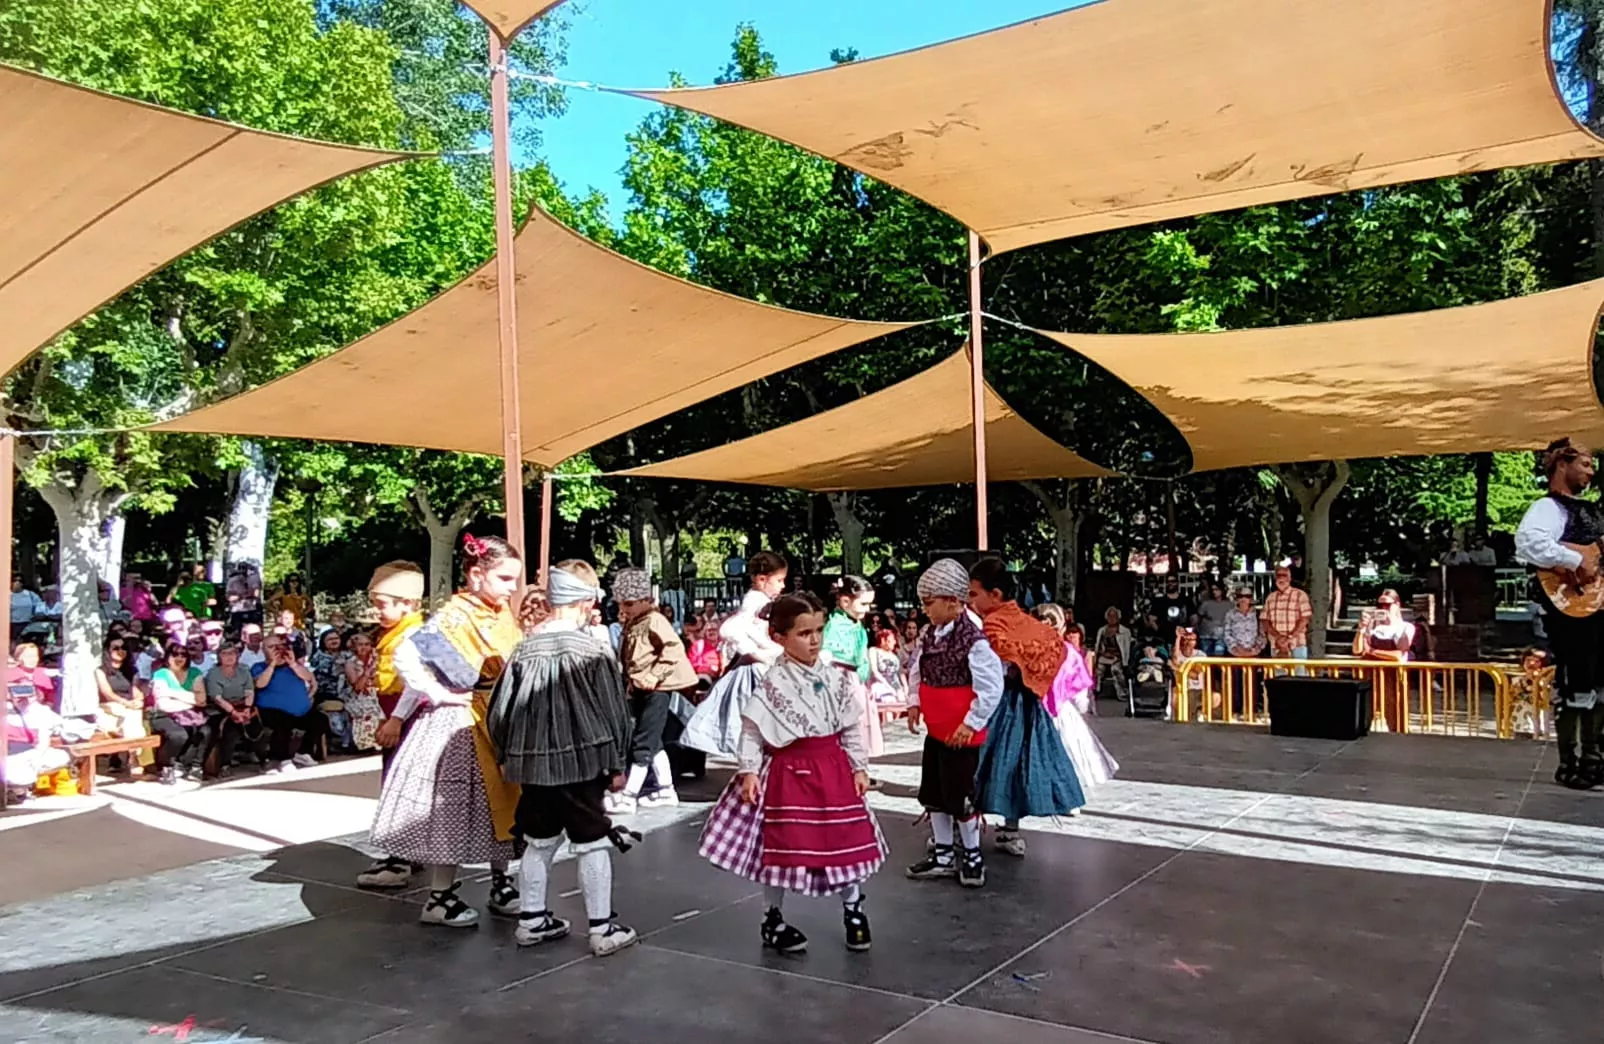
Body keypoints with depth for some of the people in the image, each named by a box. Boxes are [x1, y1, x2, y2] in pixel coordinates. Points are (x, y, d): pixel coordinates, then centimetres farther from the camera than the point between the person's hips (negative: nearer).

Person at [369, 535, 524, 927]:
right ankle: (440, 897, 13)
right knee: (453, 808, 0)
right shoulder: (455, 617, -18)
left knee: (500, 804, 15)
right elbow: (407, 658, -28)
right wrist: (439, 695, -20)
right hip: (459, 726, -8)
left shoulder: (504, 615, 5)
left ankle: (501, 887, 28)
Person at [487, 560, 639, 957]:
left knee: (539, 843, 18)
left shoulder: (524, 649, 0)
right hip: (583, 763, -4)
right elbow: (613, 711, -7)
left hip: (534, 764, 4)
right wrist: (617, 763, 2)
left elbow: (499, 712, 5)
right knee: (592, 845, 5)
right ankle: (602, 929, 10)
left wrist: (507, 757, 18)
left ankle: (531, 920, 29)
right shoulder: (594, 649, -10)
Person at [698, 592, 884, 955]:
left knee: (849, 842, 9)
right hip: (789, 771, -4)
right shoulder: (772, 683, -12)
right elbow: (751, 729, -10)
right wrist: (749, 771, -16)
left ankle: (854, 912, 31)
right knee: (783, 847, 4)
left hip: (833, 769, 4)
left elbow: (851, 727, 7)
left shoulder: (836, 678, 1)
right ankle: (773, 920, 23)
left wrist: (859, 767, 4)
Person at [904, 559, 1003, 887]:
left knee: (961, 796, 4)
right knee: (934, 795, 16)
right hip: (935, 730, 8)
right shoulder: (930, 635, 3)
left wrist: (971, 724, -19)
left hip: (961, 734, -8)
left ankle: (972, 855, 23)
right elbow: (917, 669, 17)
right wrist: (914, 702, 7)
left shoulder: (973, 639, -21)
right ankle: (943, 854, 30)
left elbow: (991, 688, -20)